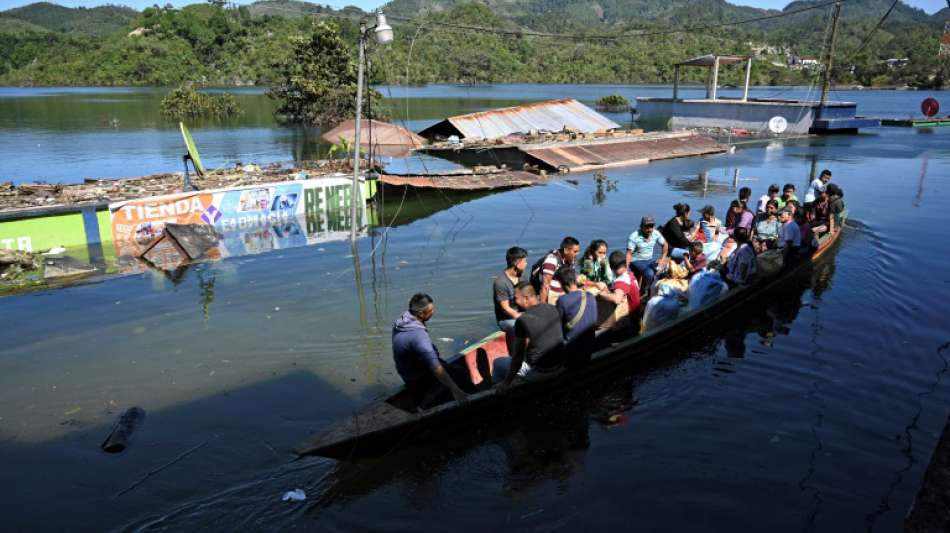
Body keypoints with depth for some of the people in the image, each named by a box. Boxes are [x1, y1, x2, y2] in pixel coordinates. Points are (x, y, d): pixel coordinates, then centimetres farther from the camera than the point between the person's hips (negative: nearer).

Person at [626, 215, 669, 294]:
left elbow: (665, 245, 12)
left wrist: (663, 259, -1)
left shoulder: (656, 234, -2)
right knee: (649, 273, -34)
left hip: (650, 260, 5)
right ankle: (642, 293, -10)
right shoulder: (634, 237, -15)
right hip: (637, 261, -5)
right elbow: (629, 254, -15)